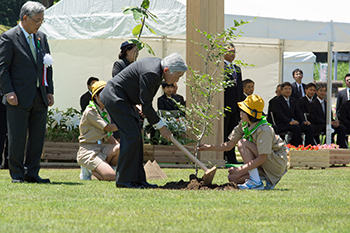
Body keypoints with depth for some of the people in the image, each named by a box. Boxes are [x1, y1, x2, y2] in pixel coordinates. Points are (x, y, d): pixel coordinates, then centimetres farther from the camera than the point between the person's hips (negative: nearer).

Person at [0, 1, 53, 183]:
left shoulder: (41, 38, 14)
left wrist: (49, 91, 11)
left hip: (39, 97, 6)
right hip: (19, 98, -6)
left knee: (38, 137, 6)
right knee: (17, 137, -2)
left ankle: (32, 173, 13)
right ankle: (17, 174, 5)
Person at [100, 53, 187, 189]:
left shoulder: (158, 65, 4)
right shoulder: (151, 74, -26)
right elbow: (146, 106, -20)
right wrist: (161, 127, -12)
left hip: (124, 100, 10)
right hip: (114, 97, -10)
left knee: (135, 137, 8)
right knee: (132, 136, -13)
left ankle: (137, 179, 10)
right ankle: (124, 180, -10)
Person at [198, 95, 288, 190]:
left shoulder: (264, 130, -26)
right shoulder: (244, 125, -1)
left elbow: (262, 158, -30)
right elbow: (229, 145, 6)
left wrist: (240, 169, -31)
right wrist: (209, 147, -7)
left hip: (278, 163, -8)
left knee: (242, 143, -22)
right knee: (232, 177, -4)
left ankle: (256, 182, -23)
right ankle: (268, 179, 6)